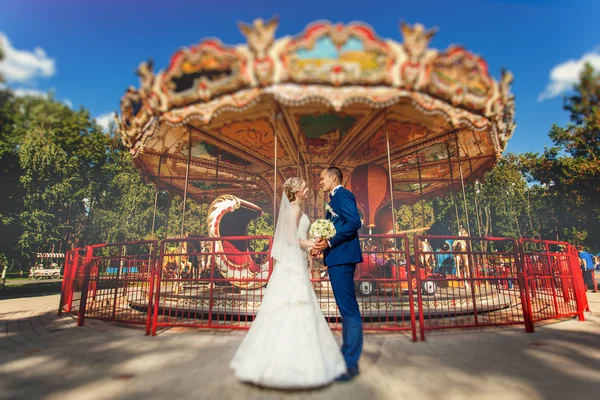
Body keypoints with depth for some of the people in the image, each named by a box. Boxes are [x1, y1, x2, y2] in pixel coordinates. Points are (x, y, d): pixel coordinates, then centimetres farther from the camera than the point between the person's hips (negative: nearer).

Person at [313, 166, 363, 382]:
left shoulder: (342, 194, -7)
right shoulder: (335, 198, 23)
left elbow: (354, 223, -19)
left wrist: (329, 241, -19)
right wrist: (324, 243, 9)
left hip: (342, 257, -11)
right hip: (337, 257, 11)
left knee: (348, 309, -5)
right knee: (346, 308, 15)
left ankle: (351, 363, 4)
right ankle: (347, 354, 27)